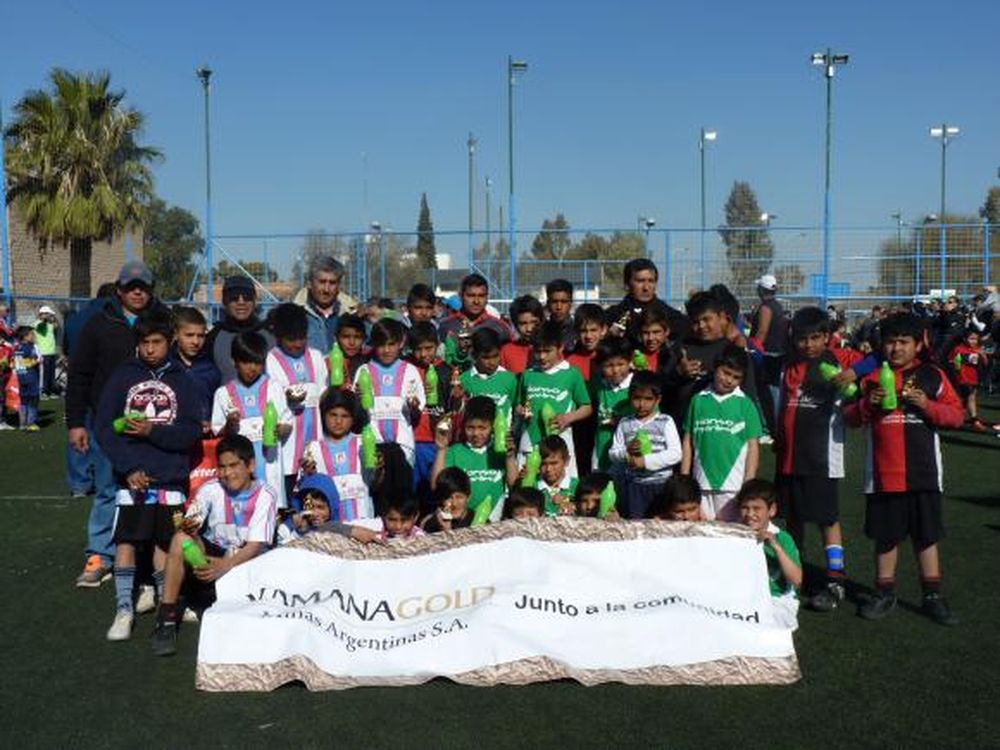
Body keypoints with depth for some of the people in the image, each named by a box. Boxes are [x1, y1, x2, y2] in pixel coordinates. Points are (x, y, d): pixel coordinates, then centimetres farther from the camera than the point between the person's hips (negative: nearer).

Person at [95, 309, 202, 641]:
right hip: (131, 475, 0)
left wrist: (152, 431, -16)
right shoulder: (123, 376, 5)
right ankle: (124, 608, 7)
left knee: (165, 541, 7)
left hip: (170, 476, 0)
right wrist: (128, 468, -11)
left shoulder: (181, 380, 6)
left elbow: (191, 431, -1)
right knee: (125, 540, -3)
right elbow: (104, 426, -1)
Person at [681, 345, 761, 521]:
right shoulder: (699, 400, 7)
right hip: (701, 485, 2)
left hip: (733, 486, -1)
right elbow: (688, 442, 11)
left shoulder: (745, 404, 2)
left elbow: (753, 447, 2)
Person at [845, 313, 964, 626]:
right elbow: (850, 417, 6)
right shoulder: (871, 376, 6)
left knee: (927, 535, 7)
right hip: (882, 474, 1)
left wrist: (926, 404, -17)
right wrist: (868, 403, -13)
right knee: (885, 535, 11)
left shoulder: (932, 376, 3)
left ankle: (933, 597, 17)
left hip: (923, 473, -1)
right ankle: (885, 593, 24)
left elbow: (957, 415, -1)